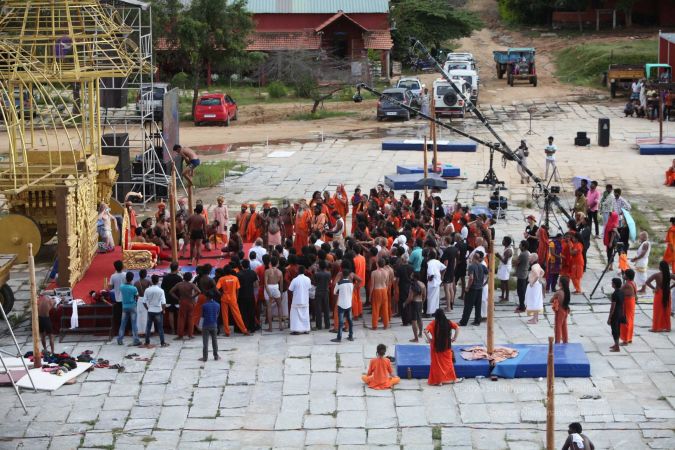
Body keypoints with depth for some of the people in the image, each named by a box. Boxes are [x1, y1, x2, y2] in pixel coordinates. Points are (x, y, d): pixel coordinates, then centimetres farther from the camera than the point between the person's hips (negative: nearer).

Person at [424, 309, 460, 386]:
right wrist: (455, 338, 2)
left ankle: (438, 380, 8)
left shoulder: (434, 323, -12)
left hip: (436, 346, -3)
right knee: (448, 362, 17)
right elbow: (457, 328, -4)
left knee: (437, 363, 7)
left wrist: (429, 339, -12)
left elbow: (426, 331, -24)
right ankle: (450, 378, 24)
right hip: (447, 346, 3)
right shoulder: (448, 322, -3)